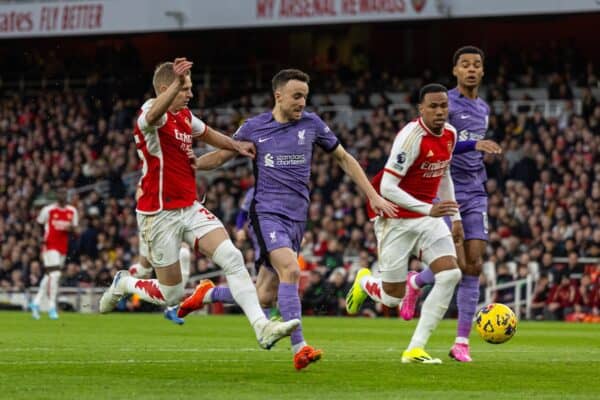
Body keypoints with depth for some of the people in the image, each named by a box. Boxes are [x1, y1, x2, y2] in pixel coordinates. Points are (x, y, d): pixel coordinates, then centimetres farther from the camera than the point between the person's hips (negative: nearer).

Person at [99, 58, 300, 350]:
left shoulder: (186, 117, 10)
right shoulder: (153, 114, -16)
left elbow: (208, 134, 33)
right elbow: (153, 115, -44)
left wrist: (235, 145, 13)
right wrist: (177, 83, -62)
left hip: (190, 209, 7)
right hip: (159, 214, -7)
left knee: (232, 258, -14)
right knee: (172, 295, 3)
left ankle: (262, 328, -21)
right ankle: (123, 284, 33)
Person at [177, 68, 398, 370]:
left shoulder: (311, 124, 6)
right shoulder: (254, 127, 0)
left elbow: (343, 158, 16)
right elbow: (221, 156, 12)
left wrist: (373, 196, 11)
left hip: (297, 218, 4)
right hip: (267, 213, -4)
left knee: (265, 297, 2)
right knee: (290, 270, -28)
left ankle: (208, 294, 30)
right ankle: (299, 348, -25)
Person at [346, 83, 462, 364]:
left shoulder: (450, 134, 2)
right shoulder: (411, 136, -23)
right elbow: (387, 188, -25)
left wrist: (455, 216, 17)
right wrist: (429, 210, -32)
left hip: (428, 215, 7)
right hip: (396, 218, -7)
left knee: (451, 274, -15)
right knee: (393, 298, -1)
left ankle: (415, 349, -9)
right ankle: (363, 282, 38)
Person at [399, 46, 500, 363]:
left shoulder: (483, 108, 16)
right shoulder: (447, 103, -7)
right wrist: (475, 145, -31)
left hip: (475, 194, 6)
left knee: (474, 266, -3)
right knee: (457, 264, -14)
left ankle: (462, 342, -1)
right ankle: (415, 283, 20)